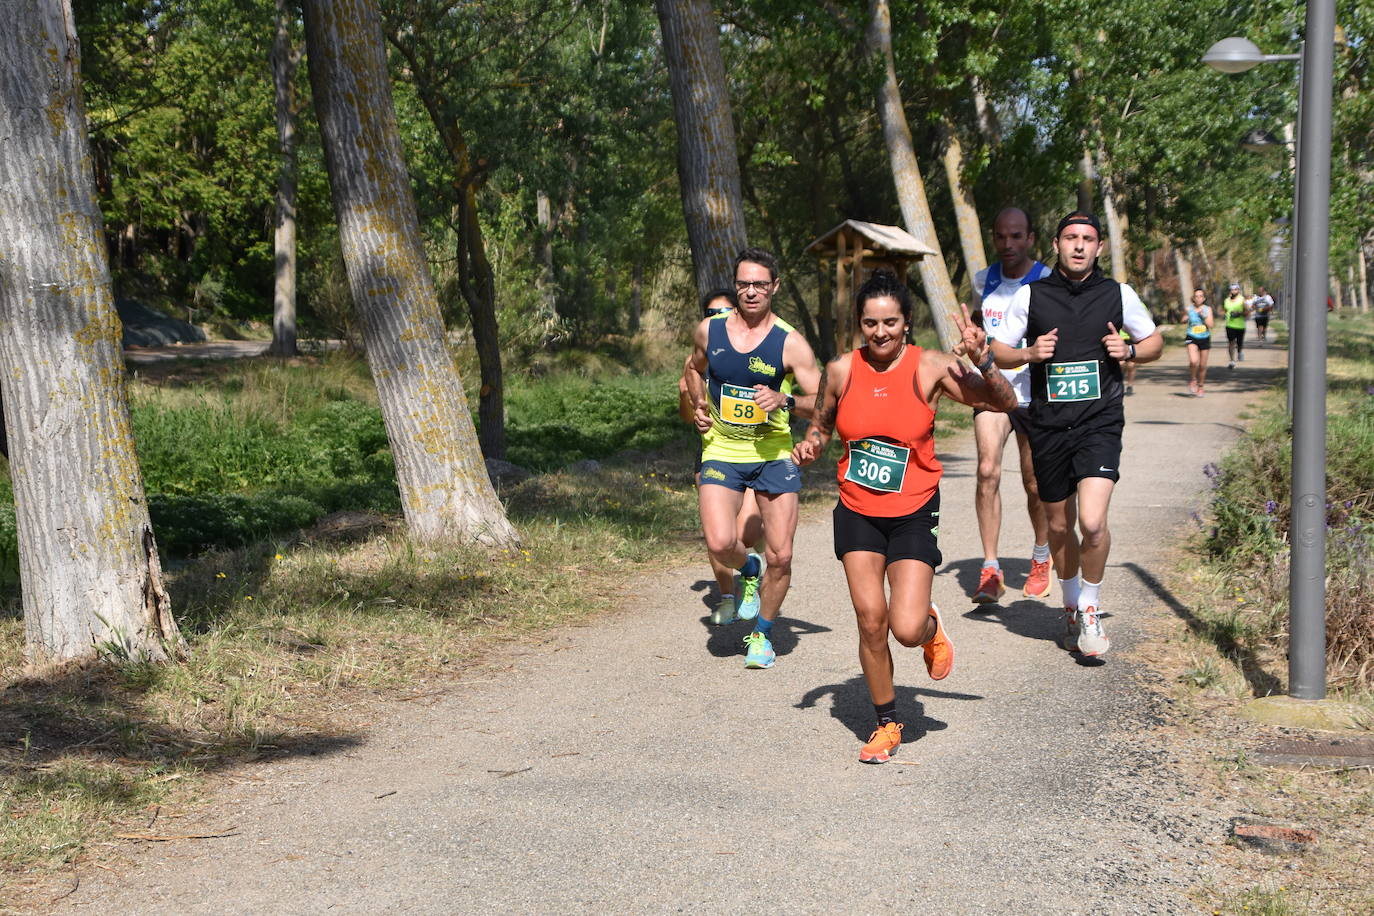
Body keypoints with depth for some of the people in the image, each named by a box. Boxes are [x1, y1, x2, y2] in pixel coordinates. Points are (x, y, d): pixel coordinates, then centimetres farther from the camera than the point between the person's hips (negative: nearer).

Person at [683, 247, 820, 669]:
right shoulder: (709, 331, -1)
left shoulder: (790, 343, -8)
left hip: (774, 455, -1)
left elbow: (822, 404, -6)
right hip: (721, 451, 1)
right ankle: (749, 570, 17)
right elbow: (694, 369, 22)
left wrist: (785, 401, -24)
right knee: (720, 544, -20)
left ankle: (762, 634, 23)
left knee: (780, 556, -2)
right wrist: (698, 405, 6)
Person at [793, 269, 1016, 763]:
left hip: (912, 514, -2)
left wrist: (982, 361, -26)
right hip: (857, 513, 2)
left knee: (907, 628, -13)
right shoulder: (842, 370, -2)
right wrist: (810, 445, -5)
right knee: (870, 621, -3)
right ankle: (886, 723, 18)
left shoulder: (930, 368, -9)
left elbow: (1005, 403, -10)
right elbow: (823, 422, 16)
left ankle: (932, 629, 27)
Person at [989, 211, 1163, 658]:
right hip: (1048, 424, 2)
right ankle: (1071, 606, 36)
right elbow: (997, 351, 8)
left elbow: (1154, 341, 16)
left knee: (1092, 523, -18)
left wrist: (1129, 351, -6)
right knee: (1059, 526, 12)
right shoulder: (1031, 296, 3)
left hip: (1100, 421, -1)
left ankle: (1090, 609, 6)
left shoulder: (1119, 295, 4)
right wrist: (1029, 353, -12)